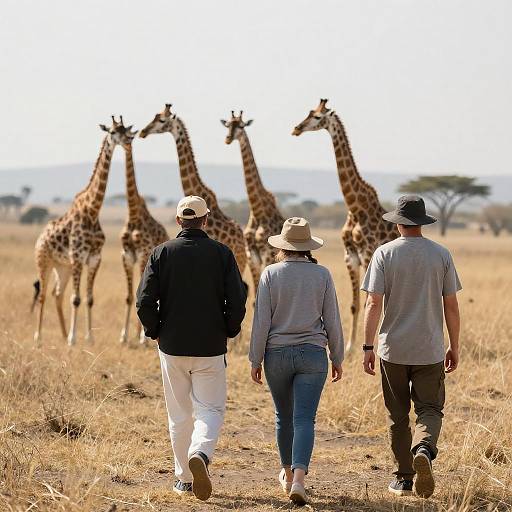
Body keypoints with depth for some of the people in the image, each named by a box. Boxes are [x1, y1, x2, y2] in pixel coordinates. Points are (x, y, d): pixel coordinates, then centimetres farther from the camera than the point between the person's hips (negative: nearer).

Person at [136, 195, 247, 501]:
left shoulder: (162, 253, -2)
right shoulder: (222, 254, -3)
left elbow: (145, 301, -7)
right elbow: (237, 301, -7)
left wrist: (155, 332, 9)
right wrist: (229, 331, 10)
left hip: (172, 347, 1)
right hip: (210, 349, -1)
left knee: (179, 415, 12)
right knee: (210, 409, 3)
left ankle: (185, 478, 16)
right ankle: (200, 454, -25)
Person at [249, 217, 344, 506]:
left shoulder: (271, 274, -4)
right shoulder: (322, 275, -1)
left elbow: (262, 320, -5)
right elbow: (332, 320, 1)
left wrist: (255, 359, 2)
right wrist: (337, 358, 12)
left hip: (277, 354, 1)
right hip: (312, 353, -1)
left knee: (284, 416, 19)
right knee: (304, 420, -5)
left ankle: (288, 474, 36)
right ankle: (298, 480, -23)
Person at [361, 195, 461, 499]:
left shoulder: (384, 254, -2)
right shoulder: (441, 255, 2)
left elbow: (374, 303, -8)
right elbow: (451, 306, 2)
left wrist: (368, 347, -5)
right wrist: (455, 347, 11)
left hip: (393, 348, 0)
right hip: (430, 349, 0)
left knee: (398, 416, 9)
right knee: (430, 410, 4)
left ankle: (404, 478, 12)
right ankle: (424, 449, -26)